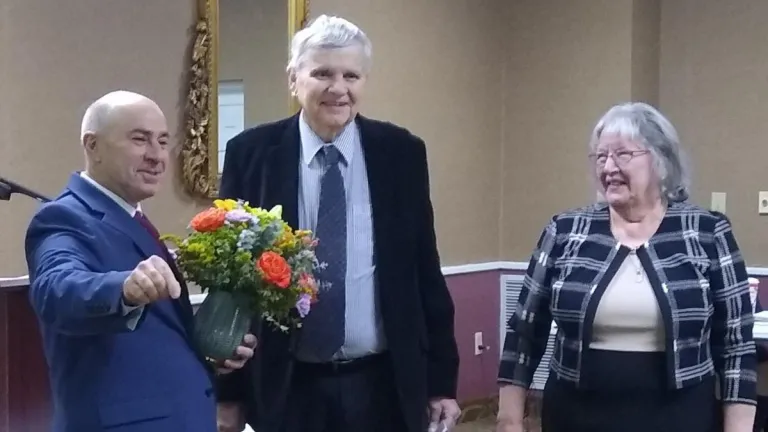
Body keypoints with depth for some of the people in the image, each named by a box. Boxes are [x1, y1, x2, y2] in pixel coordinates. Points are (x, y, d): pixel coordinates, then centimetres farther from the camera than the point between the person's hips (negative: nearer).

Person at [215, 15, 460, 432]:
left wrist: (442, 380, 3)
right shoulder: (252, 153, -3)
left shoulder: (401, 153, 0)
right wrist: (228, 389, -1)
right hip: (286, 388, -1)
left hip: (384, 386, 1)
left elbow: (425, 271, 4)